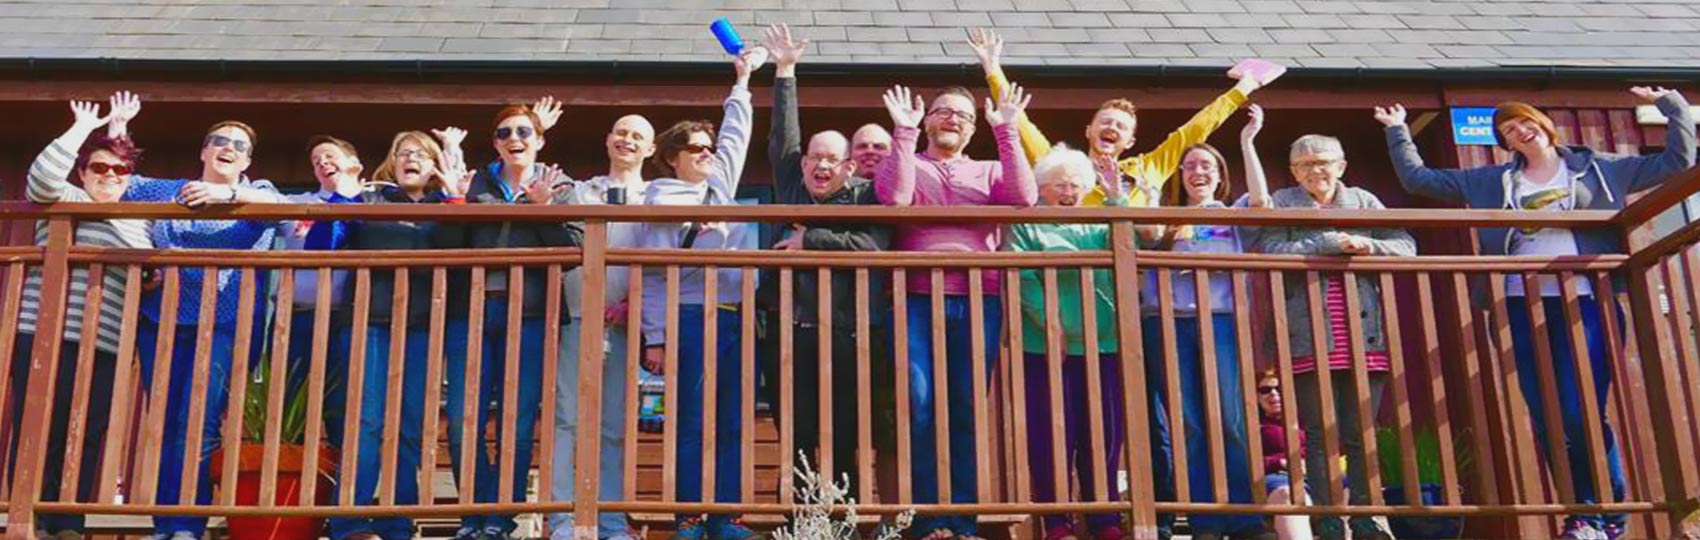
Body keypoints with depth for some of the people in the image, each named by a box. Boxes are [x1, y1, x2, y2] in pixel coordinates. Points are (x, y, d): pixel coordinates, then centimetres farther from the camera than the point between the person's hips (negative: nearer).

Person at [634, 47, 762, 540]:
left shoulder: (721, 185, 19)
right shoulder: (660, 202, 3)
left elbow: (736, 134, 32)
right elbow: (653, 277, -2)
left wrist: (742, 80, 35)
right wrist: (655, 337, -7)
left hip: (737, 317, 5)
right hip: (691, 318, -5)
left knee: (734, 422, 3)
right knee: (692, 422, -3)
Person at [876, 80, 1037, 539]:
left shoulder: (988, 172, 21)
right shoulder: (906, 163, 15)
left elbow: (1023, 198, -1)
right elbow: (894, 196, -8)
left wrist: (1006, 131, -1)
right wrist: (903, 130, -6)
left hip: (979, 302, 2)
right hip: (918, 300, -2)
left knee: (969, 410, 1)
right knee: (921, 407, -8)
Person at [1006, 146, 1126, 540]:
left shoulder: (1097, 226, 20)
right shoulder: (1026, 227, 7)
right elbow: (1022, 279, -8)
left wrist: (1117, 199, -7)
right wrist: (1050, 322, -20)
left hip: (1102, 343, 4)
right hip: (1047, 345, -4)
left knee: (1105, 431, 5)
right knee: (1053, 431, -3)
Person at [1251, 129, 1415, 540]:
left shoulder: (1364, 201, 15)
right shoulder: (1281, 203, 8)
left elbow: (1407, 247, 7)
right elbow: (1272, 252, -9)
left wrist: (1369, 245, -12)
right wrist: (1330, 243, -15)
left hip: (1364, 336, 3)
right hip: (1310, 337, -2)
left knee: (1361, 435, 5)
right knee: (1321, 435, -1)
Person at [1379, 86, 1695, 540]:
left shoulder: (1600, 168, 14)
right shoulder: (1491, 182, 17)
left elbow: (1677, 162, 16)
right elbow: (1417, 179, 20)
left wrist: (1672, 105, 12)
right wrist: (1398, 131, 20)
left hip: (1586, 304, -2)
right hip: (1524, 308, 3)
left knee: (1581, 413, -14)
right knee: (1547, 420, -1)